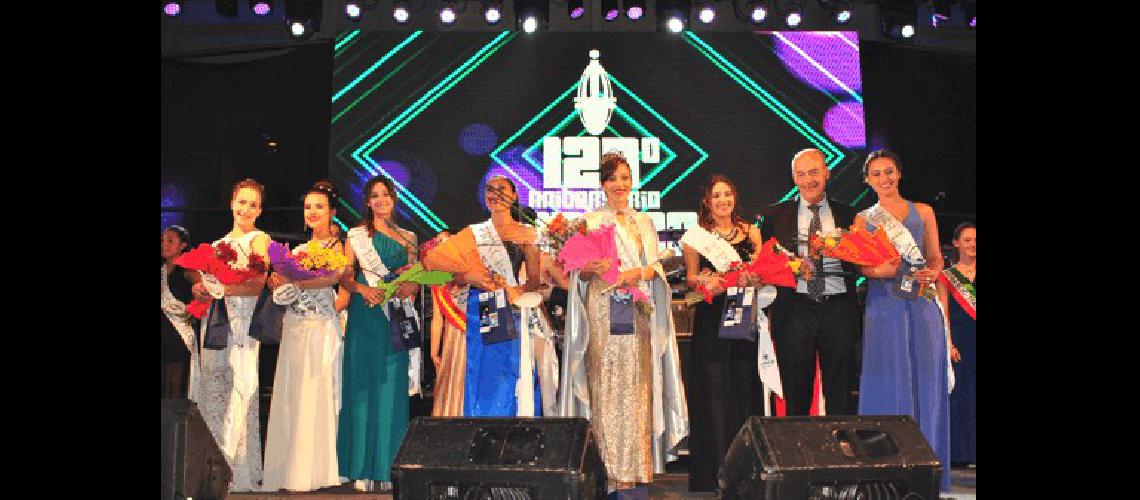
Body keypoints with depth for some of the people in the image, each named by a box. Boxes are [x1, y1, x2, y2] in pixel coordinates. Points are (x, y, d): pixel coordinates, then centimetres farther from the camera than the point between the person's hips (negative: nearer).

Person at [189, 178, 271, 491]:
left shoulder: (259, 239, 2)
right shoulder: (219, 243, 22)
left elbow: (258, 285, -9)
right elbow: (206, 278, 22)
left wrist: (221, 288, -18)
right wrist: (201, 289, 0)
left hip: (243, 321, -6)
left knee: (239, 390, -10)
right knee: (211, 389, 2)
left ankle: (240, 473, -7)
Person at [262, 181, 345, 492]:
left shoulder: (337, 245, 1)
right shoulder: (299, 249, 19)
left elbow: (332, 277, -18)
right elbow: (285, 290, 15)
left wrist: (292, 280, -26)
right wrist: (278, 282, -7)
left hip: (321, 327, -6)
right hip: (294, 326, 6)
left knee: (314, 395, -7)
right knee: (289, 395, 2)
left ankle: (311, 473, -2)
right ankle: (290, 470, 6)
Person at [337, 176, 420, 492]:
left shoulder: (408, 238, 14)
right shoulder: (356, 236, 10)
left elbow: (417, 277, 10)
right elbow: (345, 276, 2)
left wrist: (411, 287, -12)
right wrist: (363, 288, -17)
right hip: (364, 318, -1)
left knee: (392, 390, -1)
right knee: (363, 386, -3)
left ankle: (387, 466, 3)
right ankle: (364, 470, 1)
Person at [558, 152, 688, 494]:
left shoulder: (645, 222, 18)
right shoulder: (590, 221, 8)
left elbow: (657, 267, 12)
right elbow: (580, 274, 4)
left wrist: (640, 273, -8)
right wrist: (590, 269, -18)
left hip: (639, 310, 3)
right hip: (603, 310, -3)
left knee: (637, 382, 0)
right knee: (607, 383, -7)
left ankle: (637, 464, 5)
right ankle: (610, 467, -4)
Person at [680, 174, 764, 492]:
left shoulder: (750, 232, 11)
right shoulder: (697, 236, 5)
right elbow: (691, 278, 4)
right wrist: (706, 282, -16)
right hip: (711, 319, -2)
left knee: (746, 384, 3)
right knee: (714, 387, -3)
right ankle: (715, 469, 2)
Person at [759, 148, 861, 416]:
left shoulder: (847, 215, 11)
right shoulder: (776, 215, 10)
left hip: (838, 310, 1)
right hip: (795, 310, -1)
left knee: (841, 399, 5)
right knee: (796, 397, 4)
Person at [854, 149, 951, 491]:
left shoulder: (923, 212, 13)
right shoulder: (863, 218, 11)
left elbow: (935, 256, 13)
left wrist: (932, 273, -9)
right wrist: (878, 270, -17)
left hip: (921, 303, 1)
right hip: (884, 304, -1)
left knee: (925, 380, -1)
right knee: (889, 381, -3)